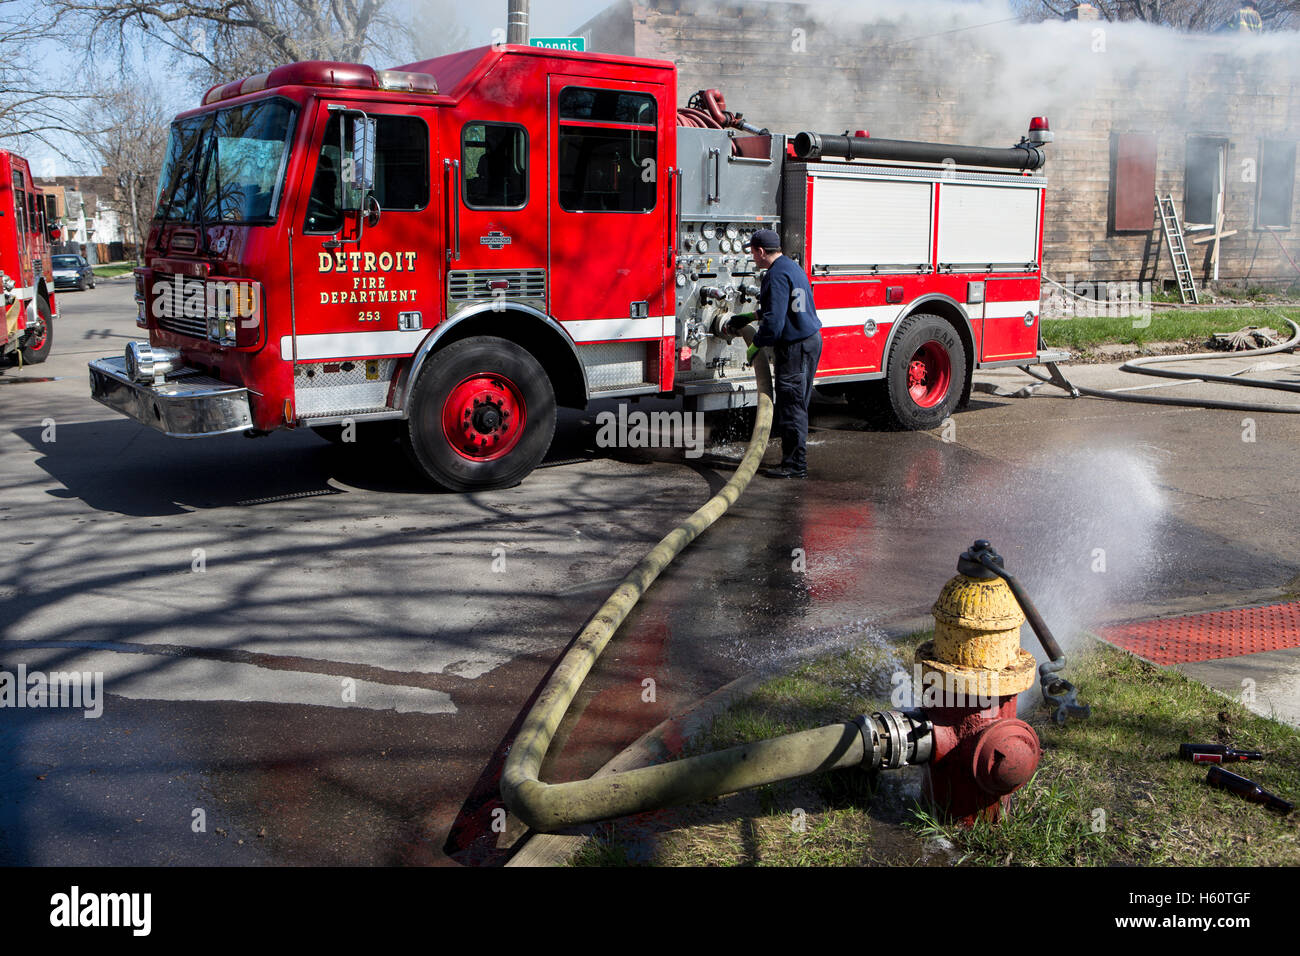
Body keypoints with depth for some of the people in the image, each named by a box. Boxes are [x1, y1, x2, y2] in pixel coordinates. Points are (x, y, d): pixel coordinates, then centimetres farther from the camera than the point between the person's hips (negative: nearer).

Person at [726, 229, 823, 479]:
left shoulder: (777, 275, -18)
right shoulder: (791, 266, 15)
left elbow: (774, 320, -22)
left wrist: (755, 345, -9)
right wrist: (750, 317, 31)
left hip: (796, 346, -11)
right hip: (811, 339, 11)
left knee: (791, 406, -5)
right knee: (797, 405, 16)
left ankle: (795, 465, -1)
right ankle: (795, 458, 23)